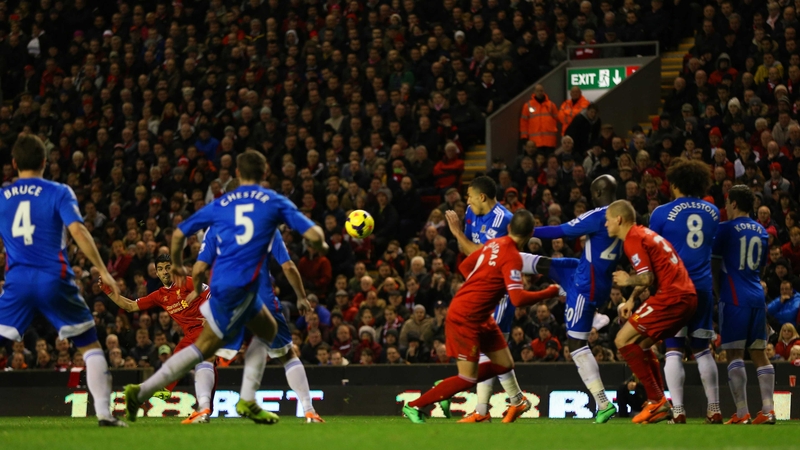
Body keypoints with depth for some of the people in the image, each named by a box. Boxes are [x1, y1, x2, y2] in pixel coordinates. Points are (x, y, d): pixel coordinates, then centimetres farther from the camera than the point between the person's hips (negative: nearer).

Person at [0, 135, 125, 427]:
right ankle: (104, 413, 5)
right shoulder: (58, 193, 0)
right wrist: (102, 270, -10)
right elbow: (77, 231, -12)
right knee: (90, 346, 11)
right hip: (54, 280, -1)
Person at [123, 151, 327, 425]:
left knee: (267, 330, 23)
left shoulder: (221, 205, 14)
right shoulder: (275, 202, 4)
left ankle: (247, 401, 12)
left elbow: (179, 233, 15)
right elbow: (313, 234, -2)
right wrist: (321, 245, 22)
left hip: (222, 280, 6)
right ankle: (142, 392, -10)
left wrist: (177, 265, 32)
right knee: (205, 346, -3)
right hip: (241, 284, -6)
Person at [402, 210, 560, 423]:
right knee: (468, 378, -4)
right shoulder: (512, 258, -22)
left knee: (504, 364, 11)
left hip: (480, 318, 9)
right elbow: (518, 299, -29)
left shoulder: (494, 244, 4)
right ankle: (414, 406, 6)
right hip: (465, 318, -9)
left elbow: (465, 266, 15)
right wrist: (550, 293, -17)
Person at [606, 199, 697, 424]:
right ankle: (661, 405, 18)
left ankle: (656, 400, -9)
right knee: (641, 343, 21)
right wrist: (631, 300, 21)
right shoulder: (643, 233, 21)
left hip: (671, 296, -10)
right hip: (688, 295, 10)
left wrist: (628, 280, 2)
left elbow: (647, 278, -17)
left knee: (623, 340, -7)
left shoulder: (632, 240, -9)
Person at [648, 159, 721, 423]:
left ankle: (678, 409, -11)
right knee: (703, 350, 12)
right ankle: (714, 409, 8)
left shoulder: (662, 213, -3)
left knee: (674, 349, -1)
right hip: (703, 287, 3)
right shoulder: (712, 212, 8)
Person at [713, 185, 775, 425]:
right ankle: (768, 411, -1)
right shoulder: (761, 231, 14)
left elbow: (712, 252, -1)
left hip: (734, 297, -6)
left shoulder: (727, 228, -6)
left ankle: (742, 413, -13)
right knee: (759, 353, 8)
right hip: (757, 297, 6)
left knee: (734, 353, -6)